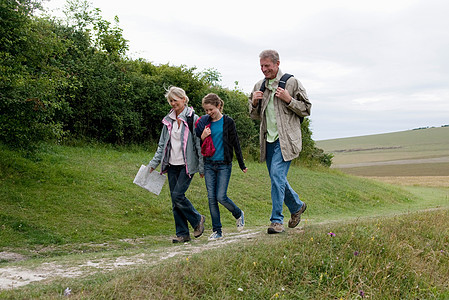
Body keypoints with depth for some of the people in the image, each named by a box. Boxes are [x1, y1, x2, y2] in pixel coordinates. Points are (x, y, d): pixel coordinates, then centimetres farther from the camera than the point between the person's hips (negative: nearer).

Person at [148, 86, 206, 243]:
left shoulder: (193, 119, -5)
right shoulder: (168, 120, 12)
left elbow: (199, 144, -6)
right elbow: (162, 145, 16)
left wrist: (202, 167, -8)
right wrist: (154, 163, 9)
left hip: (187, 165, -6)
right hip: (172, 165, 6)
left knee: (177, 195, -15)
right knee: (175, 201, 4)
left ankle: (197, 220, 8)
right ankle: (182, 233, 13)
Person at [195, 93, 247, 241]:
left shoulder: (228, 122, -2)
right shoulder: (205, 122, 7)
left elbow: (235, 143, 0)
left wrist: (242, 165, 0)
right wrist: (202, 137, -9)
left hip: (224, 165, -4)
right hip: (209, 165, 4)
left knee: (221, 196, -9)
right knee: (211, 198, 2)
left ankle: (238, 214, 22)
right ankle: (217, 231, 11)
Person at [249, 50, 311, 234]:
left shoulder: (291, 83, -1)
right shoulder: (259, 87, 13)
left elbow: (306, 109, 1)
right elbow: (255, 116, 20)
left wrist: (289, 100, -14)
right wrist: (254, 103, -1)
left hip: (285, 139, -6)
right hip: (268, 140, 6)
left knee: (277, 175, -16)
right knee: (278, 178, 12)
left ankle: (277, 221, -10)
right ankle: (297, 206, 35)